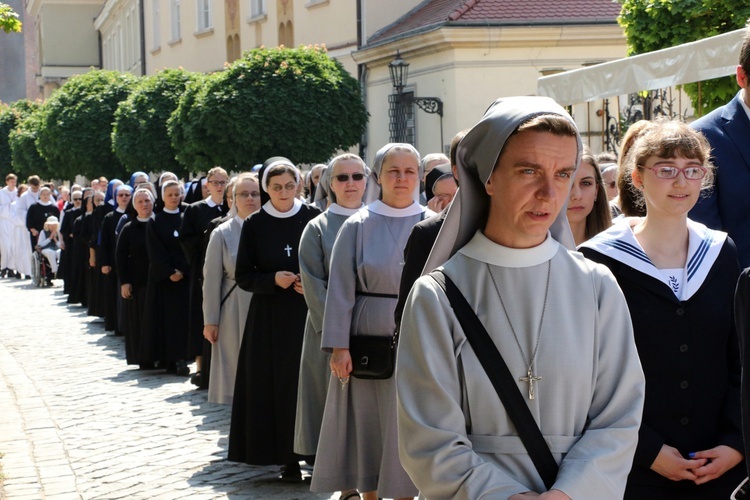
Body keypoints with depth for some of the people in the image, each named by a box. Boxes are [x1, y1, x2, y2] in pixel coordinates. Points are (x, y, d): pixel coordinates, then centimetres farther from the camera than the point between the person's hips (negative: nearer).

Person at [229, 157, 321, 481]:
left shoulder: (313, 217, 1)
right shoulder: (255, 224, 2)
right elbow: (243, 276, 3)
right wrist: (273, 280, -14)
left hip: (309, 312, 0)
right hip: (270, 317, 0)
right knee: (278, 385, -1)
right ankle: (288, 457, 6)